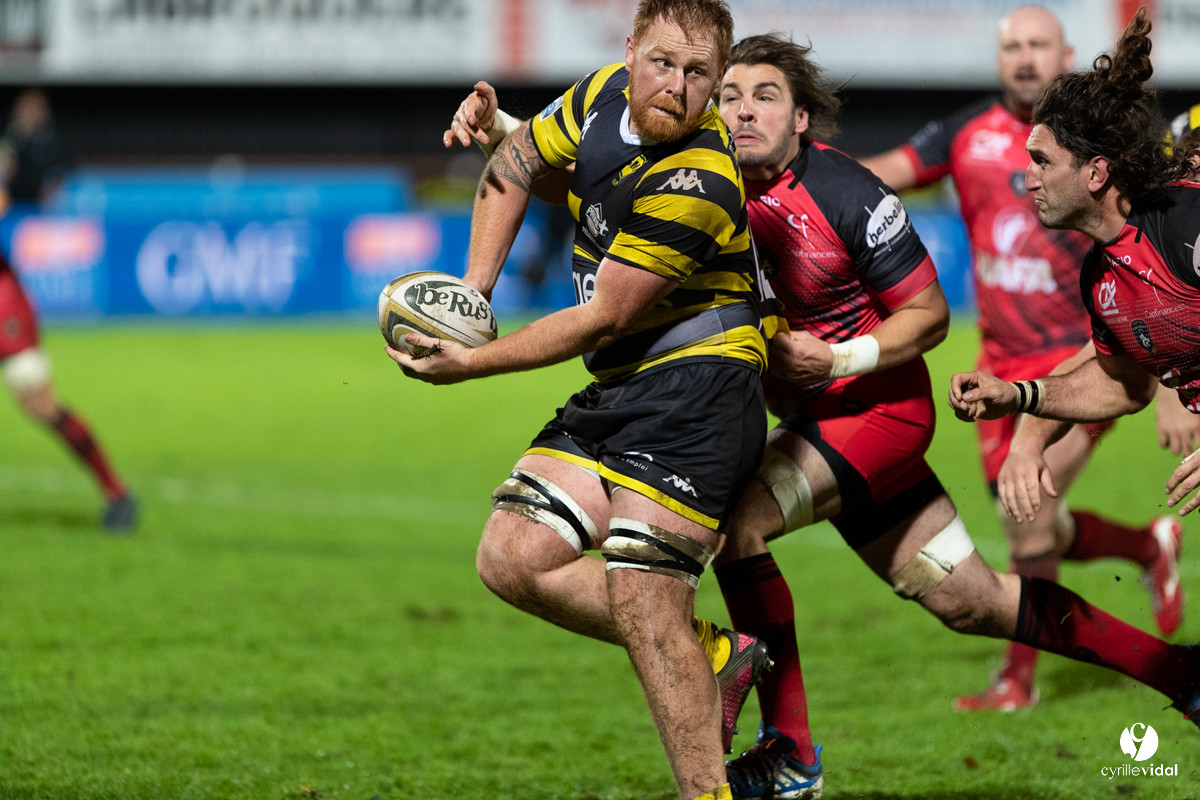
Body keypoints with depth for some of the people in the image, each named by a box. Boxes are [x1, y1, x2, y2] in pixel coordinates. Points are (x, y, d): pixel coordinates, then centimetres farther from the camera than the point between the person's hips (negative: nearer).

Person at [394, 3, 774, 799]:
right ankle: (703, 654, 9)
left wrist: (470, 364, -10)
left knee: (640, 597, -18)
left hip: (696, 383, -9)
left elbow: (604, 320, -17)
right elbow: (518, 160, 20)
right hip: (617, 390, 9)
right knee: (513, 559, -2)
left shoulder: (697, 186, -23)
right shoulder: (608, 93, 1)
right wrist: (472, 290, 11)